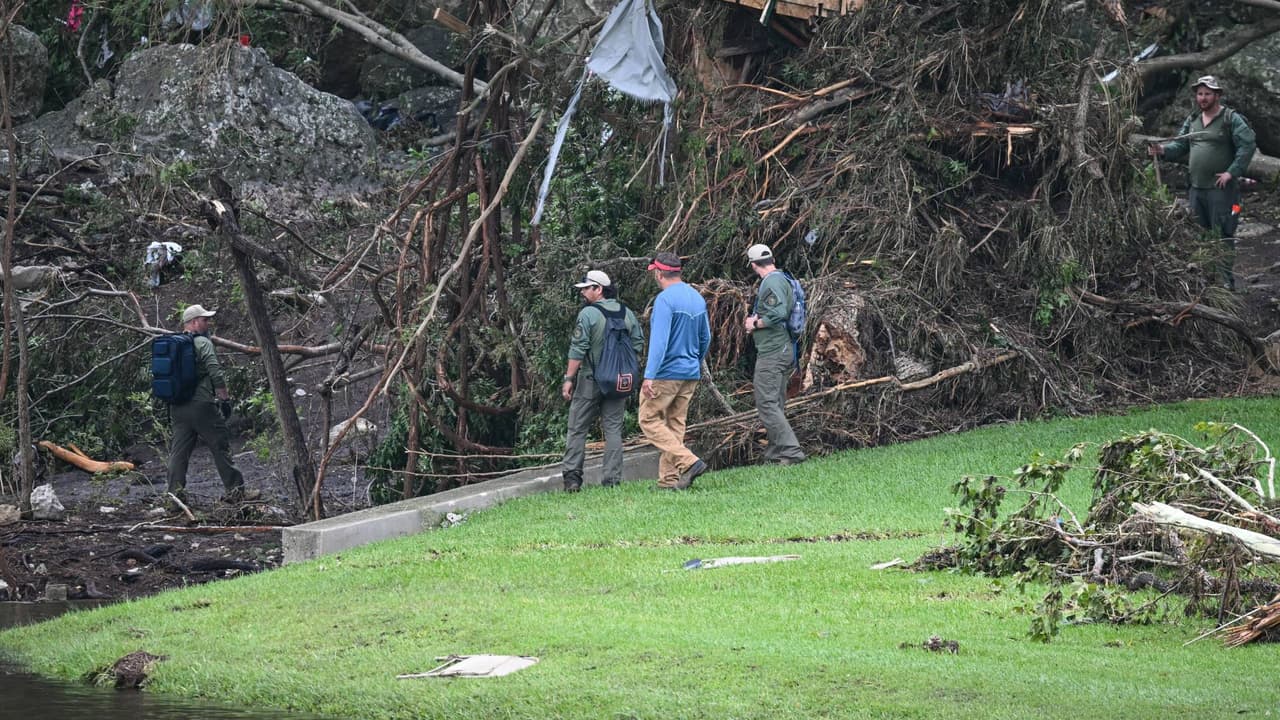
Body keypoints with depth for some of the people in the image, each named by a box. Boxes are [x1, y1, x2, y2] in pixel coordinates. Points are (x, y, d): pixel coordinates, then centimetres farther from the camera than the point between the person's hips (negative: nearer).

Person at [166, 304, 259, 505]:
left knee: (179, 450, 7)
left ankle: (175, 492, 2)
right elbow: (215, 373, -14)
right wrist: (225, 398, -8)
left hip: (177, 406, 7)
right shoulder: (202, 343, -6)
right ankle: (235, 490, -1)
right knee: (221, 447, -2)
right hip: (201, 404, -7)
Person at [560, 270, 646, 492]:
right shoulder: (627, 313, 6)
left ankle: (572, 477, -2)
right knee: (614, 430, 6)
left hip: (590, 380, -4)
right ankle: (612, 479, 2)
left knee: (577, 429, 3)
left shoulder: (588, 314, -11)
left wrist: (569, 378, -10)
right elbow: (638, 344, 9)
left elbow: (578, 349, -13)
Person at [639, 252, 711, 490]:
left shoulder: (665, 299, -16)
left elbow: (659, 340, -24)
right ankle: (670, 479, 9)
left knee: (650, 420, -2)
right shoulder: (697, 298, 10)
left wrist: (649, 376, -26)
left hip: (666, 373, -8)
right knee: (676, 424, 11)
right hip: (691, 374, 8)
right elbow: (705, 338, 19)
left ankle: (688, 462, -16)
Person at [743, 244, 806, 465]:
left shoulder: (772, 282, -15)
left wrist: (755, 324, -12)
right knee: (776, 404, 15)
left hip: (772, 352, -11)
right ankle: (776, 452, 21)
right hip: (784, 350, 11)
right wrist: (756, 319, 10)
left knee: (767, 404, -12)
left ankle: (791, 451, -17)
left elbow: (778, 314, -27)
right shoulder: (780, 279, 17)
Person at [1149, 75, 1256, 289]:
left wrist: (1232, 172, -18)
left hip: (1221, 189, -7)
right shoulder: (1192, 121, 16)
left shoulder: (1231, 119, -6)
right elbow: (1180, 146, 15)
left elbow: (1247, 145, -12)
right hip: (1196, 189, 7)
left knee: (1223, 234, -8)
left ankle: (1226, 278, -6)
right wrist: (1163, 150, -7)